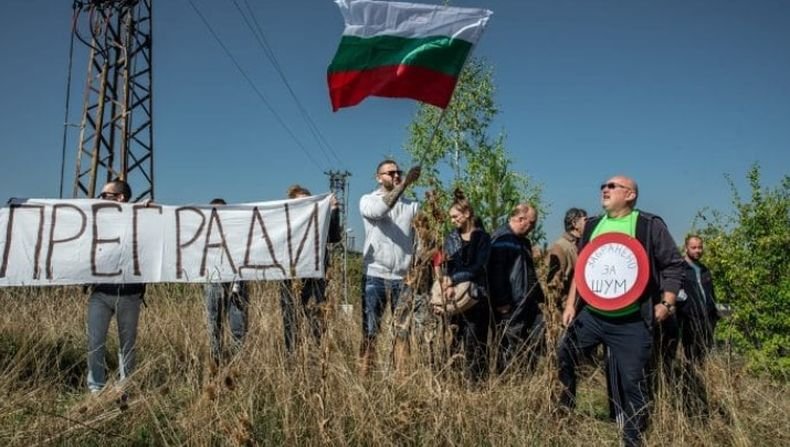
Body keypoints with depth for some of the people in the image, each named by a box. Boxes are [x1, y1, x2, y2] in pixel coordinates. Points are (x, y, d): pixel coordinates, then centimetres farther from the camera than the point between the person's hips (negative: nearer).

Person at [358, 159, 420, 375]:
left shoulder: (411, 205, 12)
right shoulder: (368, 200, 4)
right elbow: (379, 210, -19)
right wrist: (405, 183, -24)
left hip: (403, 277, 3)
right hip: (375, 276, -2)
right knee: (370, 331, 0)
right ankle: (364, 374, 6)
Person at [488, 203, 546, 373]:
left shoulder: (522, 240, 18)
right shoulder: (502, 238, -13)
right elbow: (495, 271, -21)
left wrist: (538, 295, 19)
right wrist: (501, 301, -23)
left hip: (527, 301, 10)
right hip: (510, 303, -10)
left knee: (538, 335, 9)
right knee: (511, 346, -2)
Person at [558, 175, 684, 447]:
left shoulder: (650, 225, -3)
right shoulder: (593, 226, 12)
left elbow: (673, 265, -1)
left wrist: (667, 303, -10)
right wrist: (570, 304, 12)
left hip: (631, 322, -5)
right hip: (590, 314, 5)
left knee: (632, 382, 2)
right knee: (563, 359, 7)